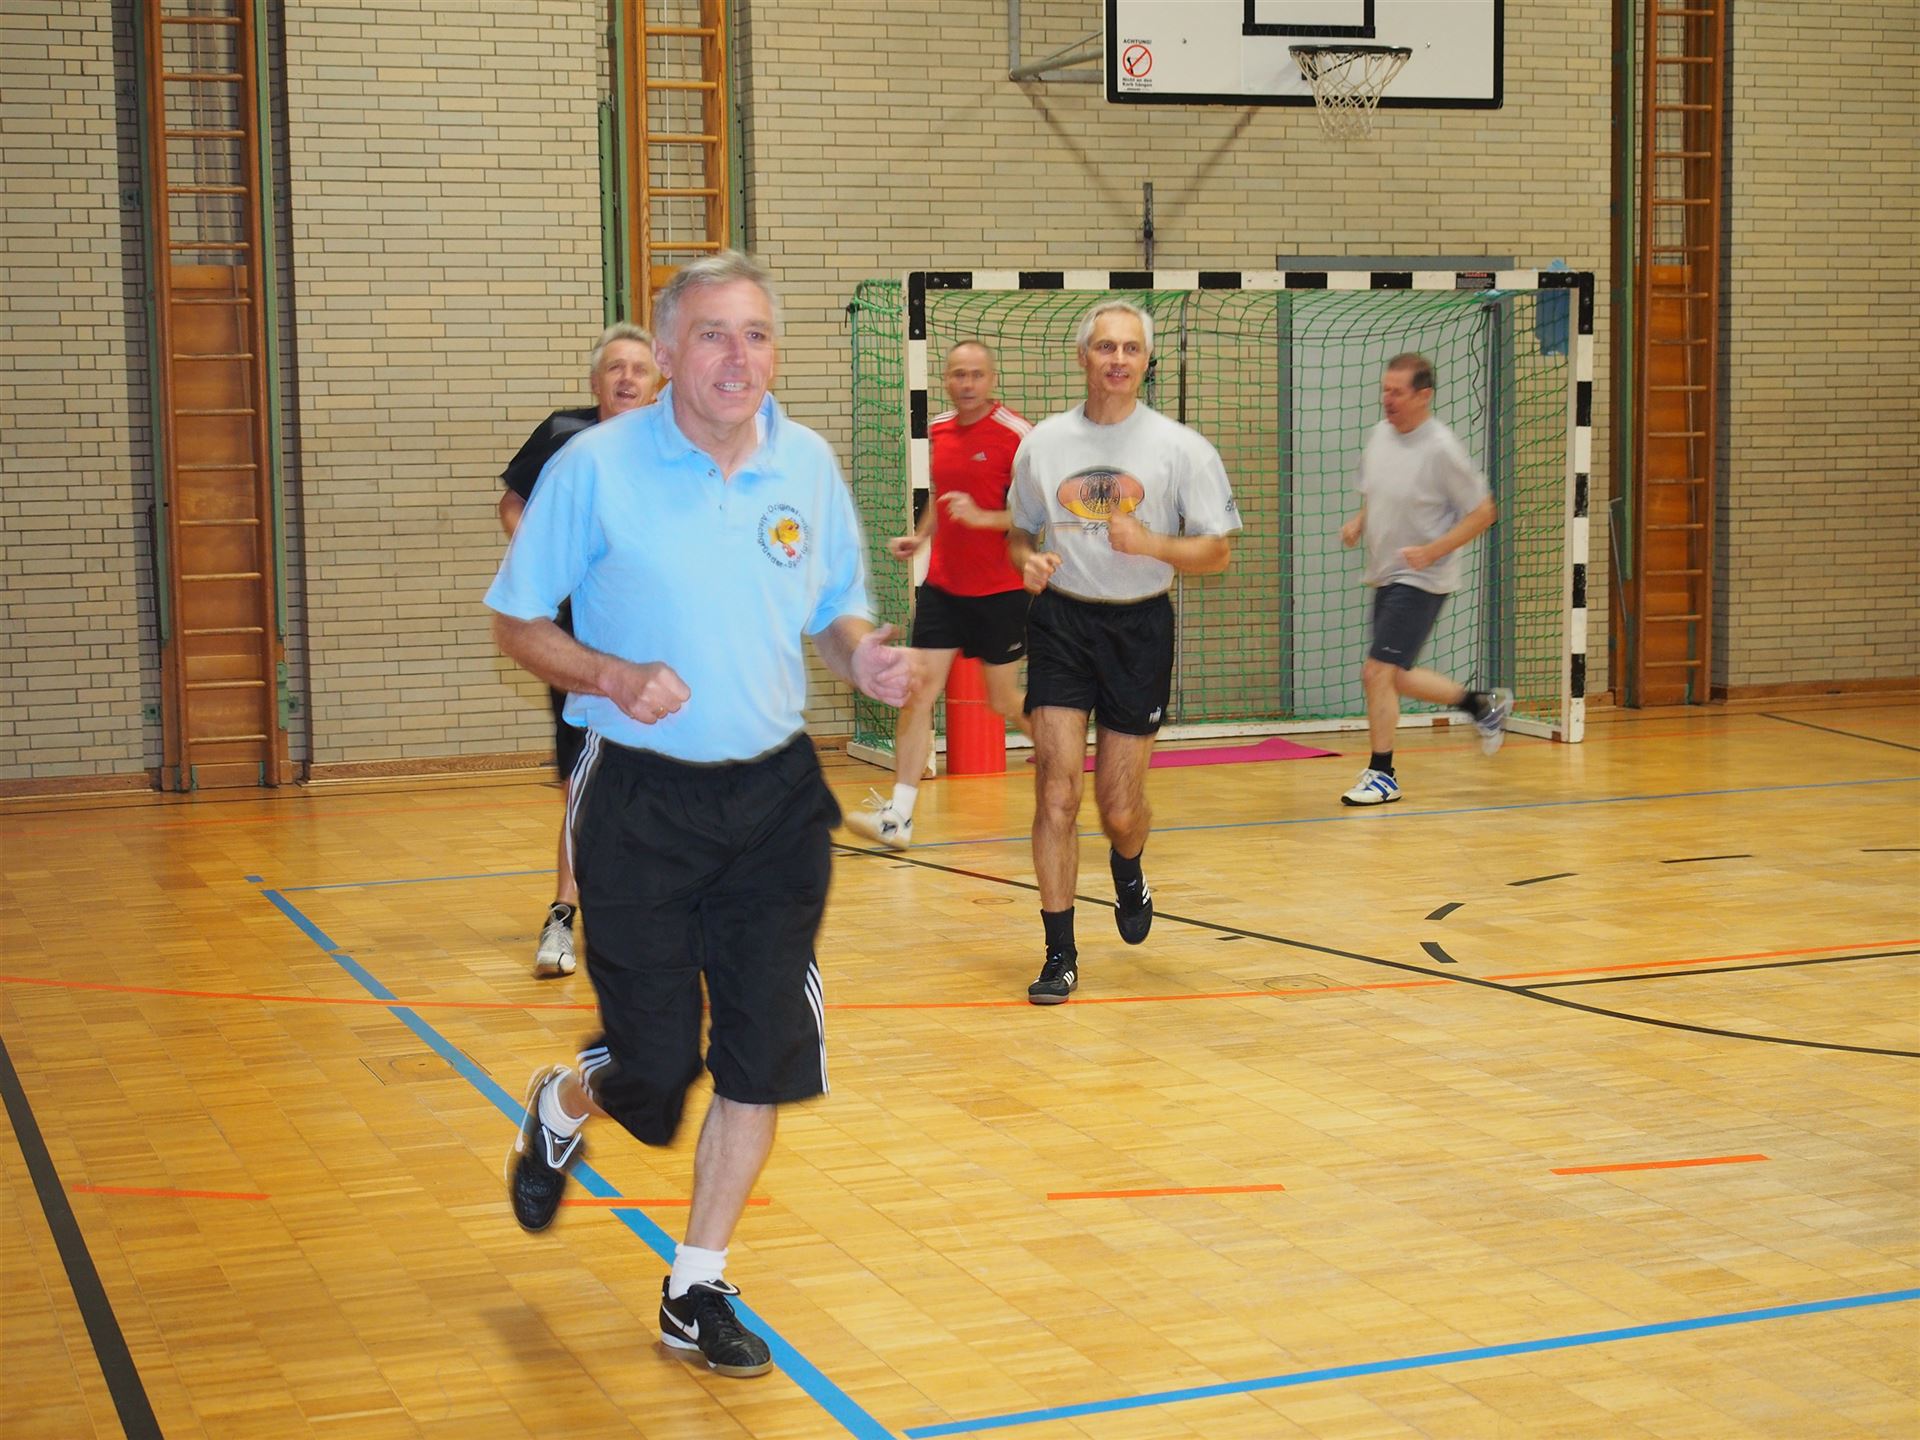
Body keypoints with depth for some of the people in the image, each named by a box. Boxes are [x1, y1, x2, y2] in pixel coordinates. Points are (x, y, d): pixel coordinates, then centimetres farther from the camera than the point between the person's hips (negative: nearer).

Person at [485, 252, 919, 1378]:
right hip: (641, 799, -3)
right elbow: (518, 622, -2)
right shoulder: (597, 466, -9)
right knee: (655, 1064, 0)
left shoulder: (809, 465, 3)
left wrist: (862, 655, -9)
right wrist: (610, 676, -20)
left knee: (765, 1056, 2)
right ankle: (561, 1110, 39)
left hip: (776, 794, 4)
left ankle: (698, 1294, 20)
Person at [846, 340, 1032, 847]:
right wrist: (920, 536, 10)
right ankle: (898, 816, -4)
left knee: (1004, 701, 7)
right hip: (942, 586, 5)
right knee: (919, 693, -4)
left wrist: (982, 517, -25)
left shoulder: (1015, 434, -12)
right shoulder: (938, 430, 7)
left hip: (1000, 591, -5)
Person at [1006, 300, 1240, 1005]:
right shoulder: (1042, 444, 4)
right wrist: (1029, 561, -7)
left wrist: (1150, 544, -21)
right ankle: (1060, 954, 0)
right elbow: (1019, 532, 17)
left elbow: (1217, 552, -2)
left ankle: (1127, 870, 41)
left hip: (1140, 626, -1)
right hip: (1061, 622, 1)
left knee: (1120, 807, 4)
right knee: (1057, 795, -9)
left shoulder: (1181, 448, -2)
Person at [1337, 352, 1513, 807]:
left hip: (1421, 579, -8)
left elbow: (1482, 512, -12)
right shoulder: (1380, 434, 4)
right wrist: (1358, 522, 3)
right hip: (1385, 577, 8)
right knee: (1396, 677, 16)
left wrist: (1432, 551, -20)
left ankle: (1381, 774, 1)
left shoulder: (1441, 449, -17)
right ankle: (1484, 705, 36)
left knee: (1378, 672, -12)